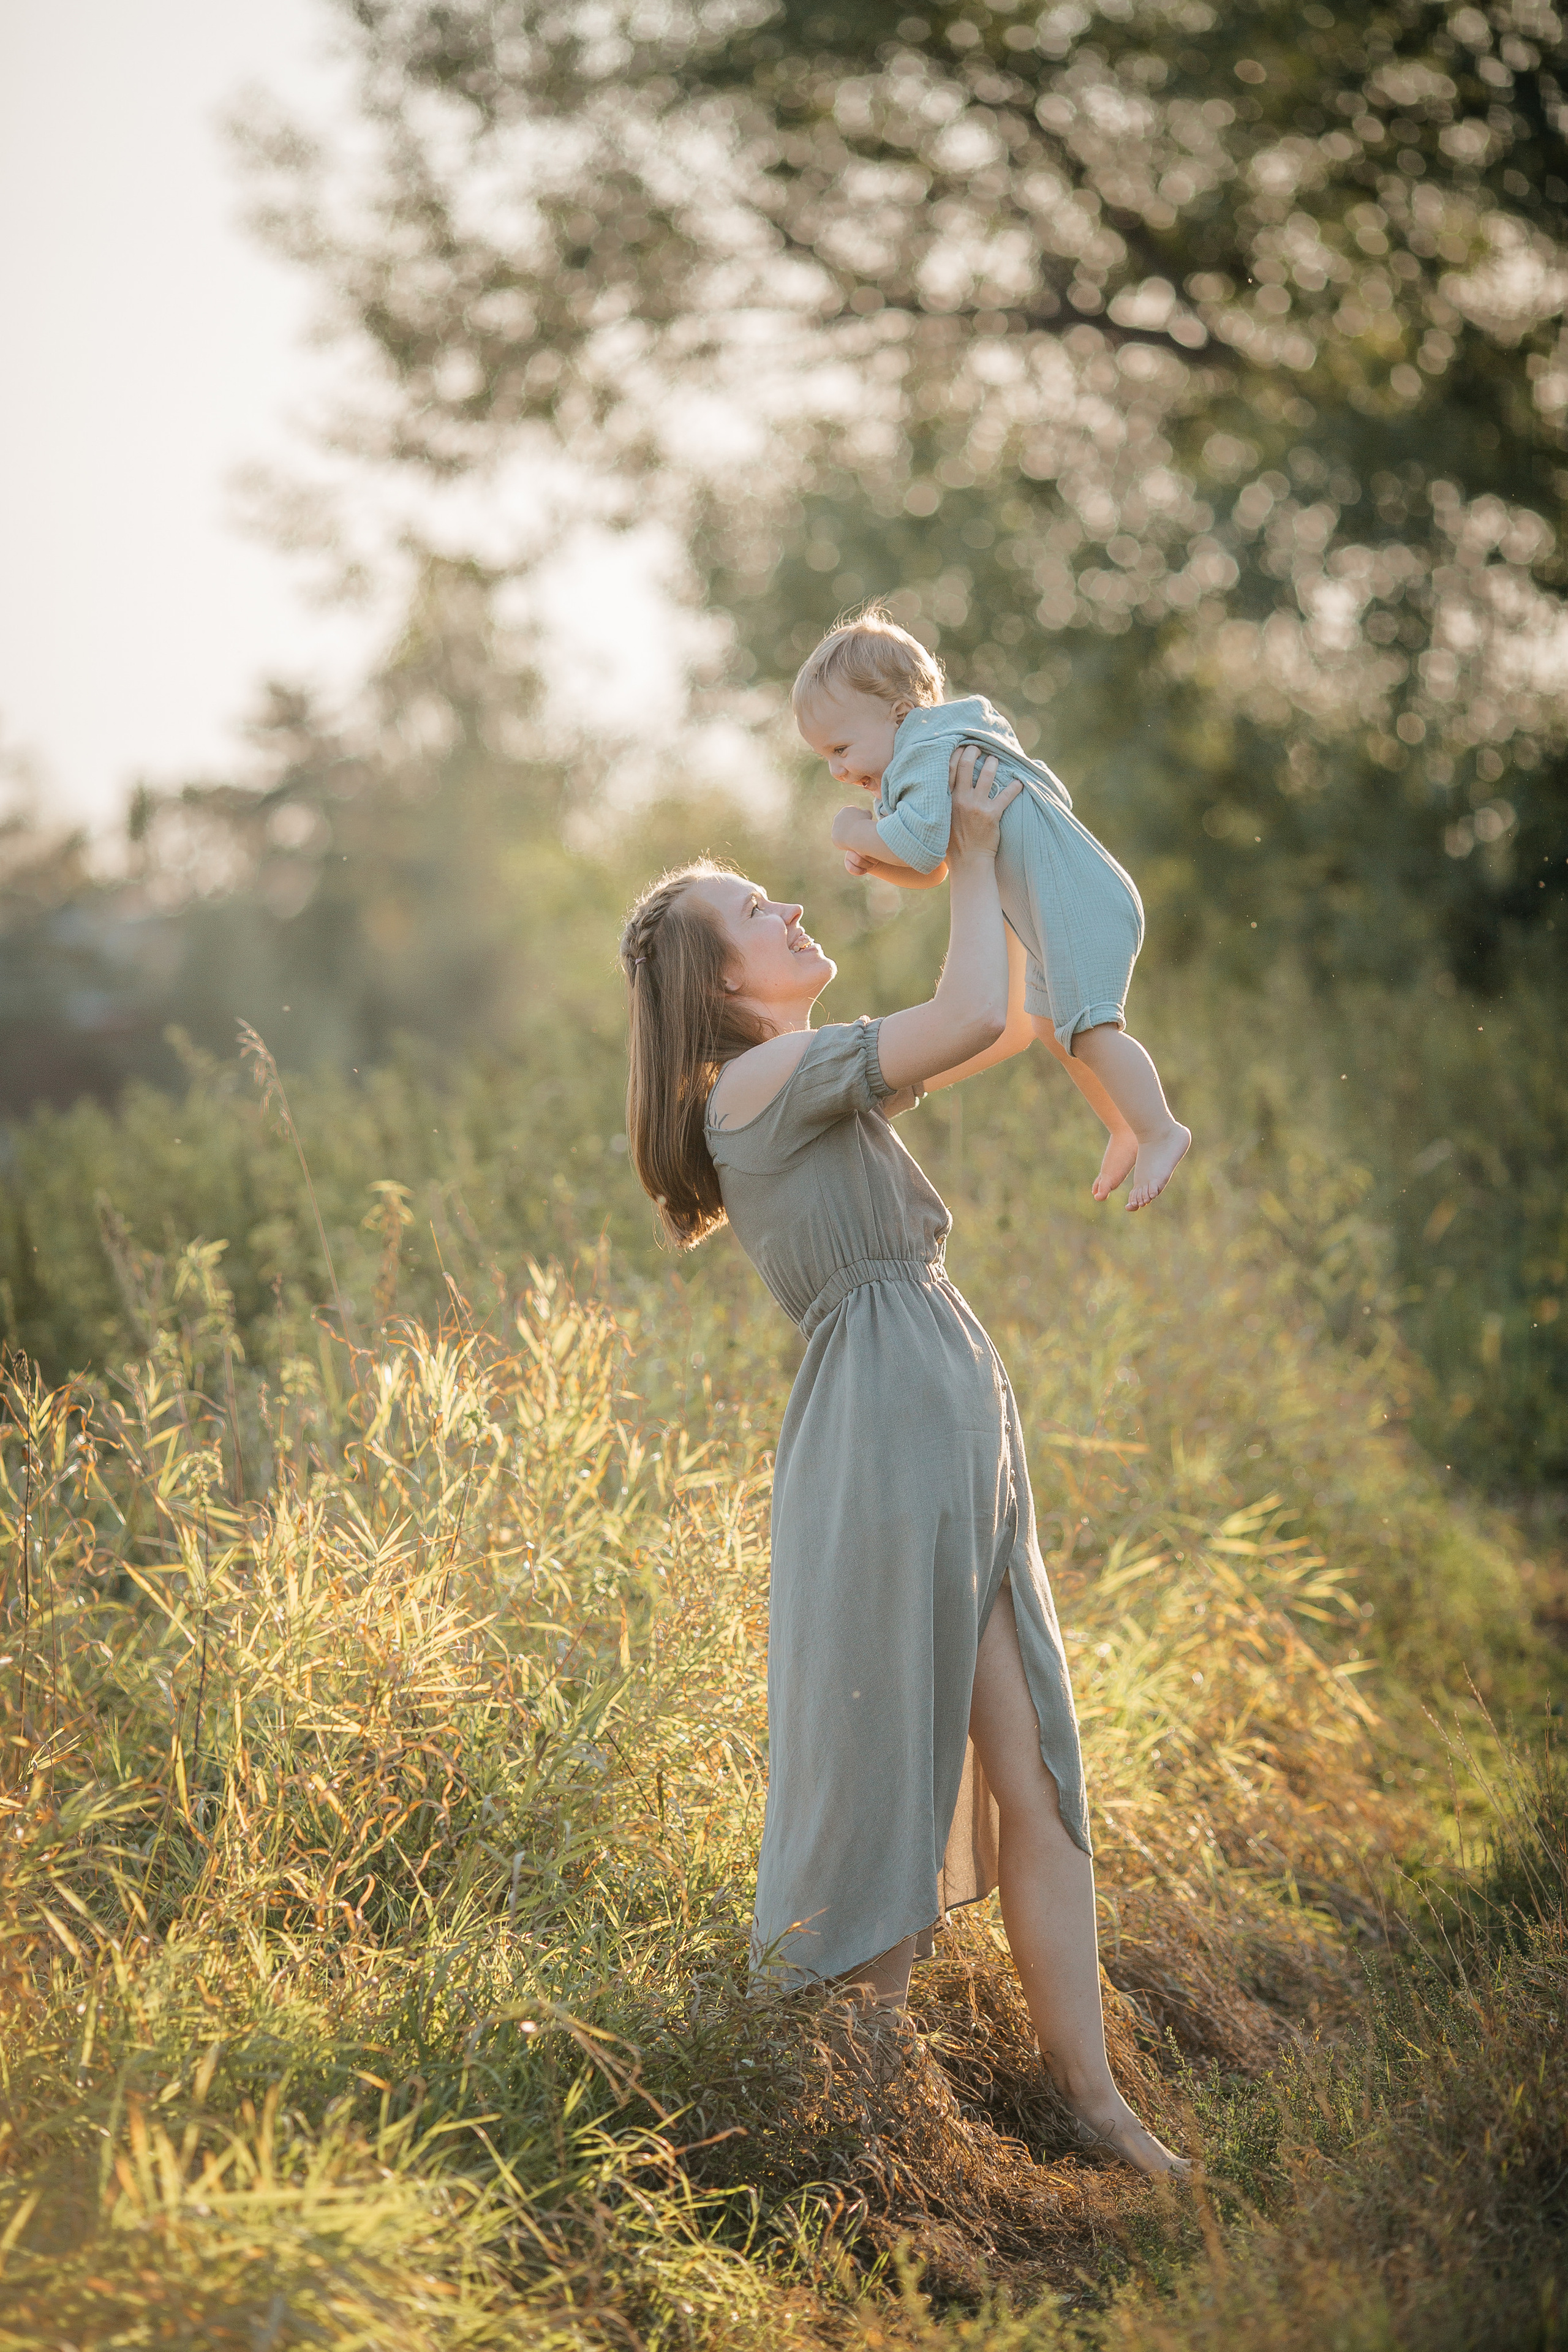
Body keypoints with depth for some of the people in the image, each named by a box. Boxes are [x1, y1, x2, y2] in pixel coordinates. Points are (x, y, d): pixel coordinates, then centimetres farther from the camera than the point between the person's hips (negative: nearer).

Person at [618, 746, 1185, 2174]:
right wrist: (972, 855, -5)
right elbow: (971, 1018, -20)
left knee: (1031, 1776, 8)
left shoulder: (824, 1085, 20)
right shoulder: (767, 1076, -9)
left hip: (968, 1450, 9)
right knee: (887, 1777, 0)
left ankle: (1090, 2092, 13)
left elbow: (988, 1029, 27)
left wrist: (987, 858, 20)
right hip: (881, 1448, -9)